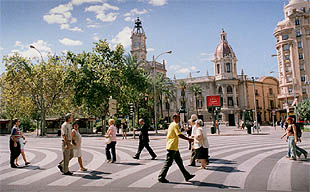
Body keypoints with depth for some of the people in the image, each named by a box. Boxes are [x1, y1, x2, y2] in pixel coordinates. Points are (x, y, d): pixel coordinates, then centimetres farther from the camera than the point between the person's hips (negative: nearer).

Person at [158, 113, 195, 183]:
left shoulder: (172, 125, 16)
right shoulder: (175, 125, -15)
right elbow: (179, 135, -23)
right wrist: (189, 139, -17)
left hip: (174, 148, 11)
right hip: (172, 147, -11)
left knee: (179, 162, 13)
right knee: (168, 163, -3)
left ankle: (187, 176, 19)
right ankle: (161, 177, 4)